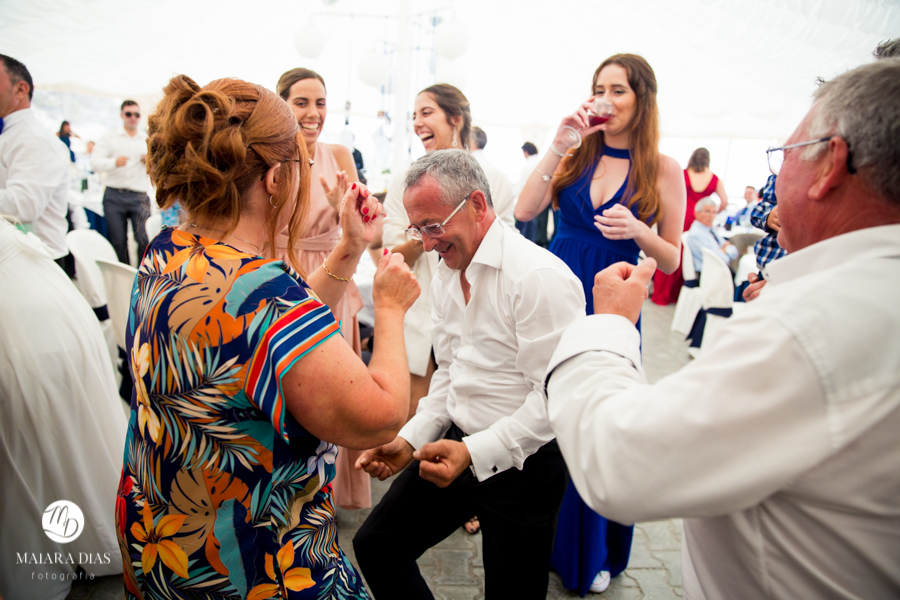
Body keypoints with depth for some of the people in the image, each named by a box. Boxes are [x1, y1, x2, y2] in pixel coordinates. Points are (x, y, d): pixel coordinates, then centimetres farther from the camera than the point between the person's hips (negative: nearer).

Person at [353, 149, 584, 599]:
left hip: (520, 463, -7)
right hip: (457, 445, 8)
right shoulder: (446, 274, 5)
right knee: (374, 546, 11)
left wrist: (476, 453, -26)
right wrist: (410, 439, 3)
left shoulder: (541, 277, -22)